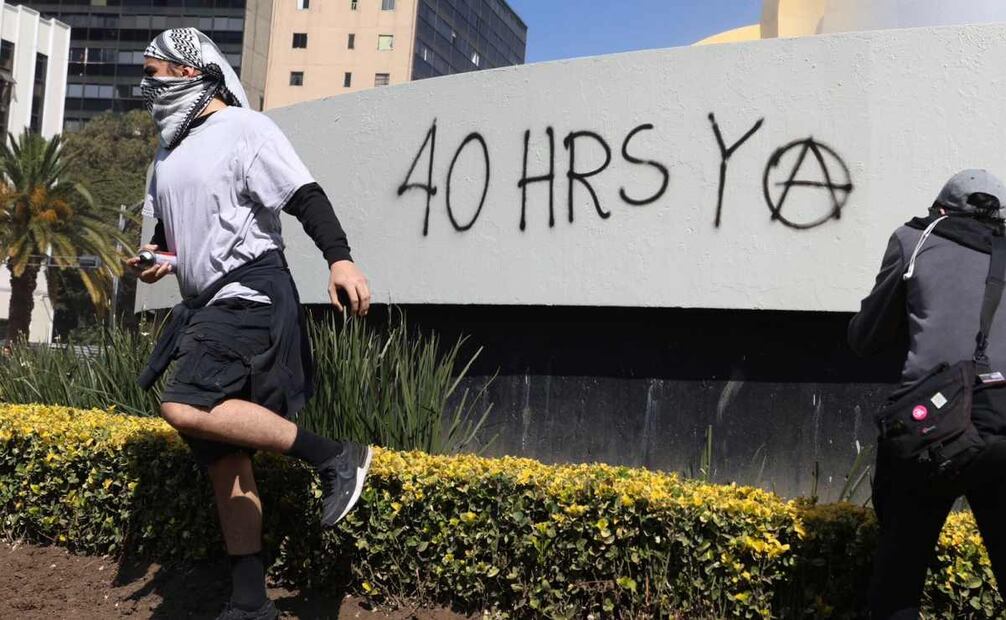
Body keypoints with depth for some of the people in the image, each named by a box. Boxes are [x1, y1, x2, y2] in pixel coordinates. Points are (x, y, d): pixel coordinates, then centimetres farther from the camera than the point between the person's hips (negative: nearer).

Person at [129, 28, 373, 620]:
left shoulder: (245, 129, -5)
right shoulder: (170, 151, 20)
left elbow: (305, 196, -15)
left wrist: (340, 258, -30)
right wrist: (158, 258, 8)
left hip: (250, 298, -8)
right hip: (206, 308, 8)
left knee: (187, 408, -27)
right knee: (223, 457, 5)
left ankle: (335, 457, -17)